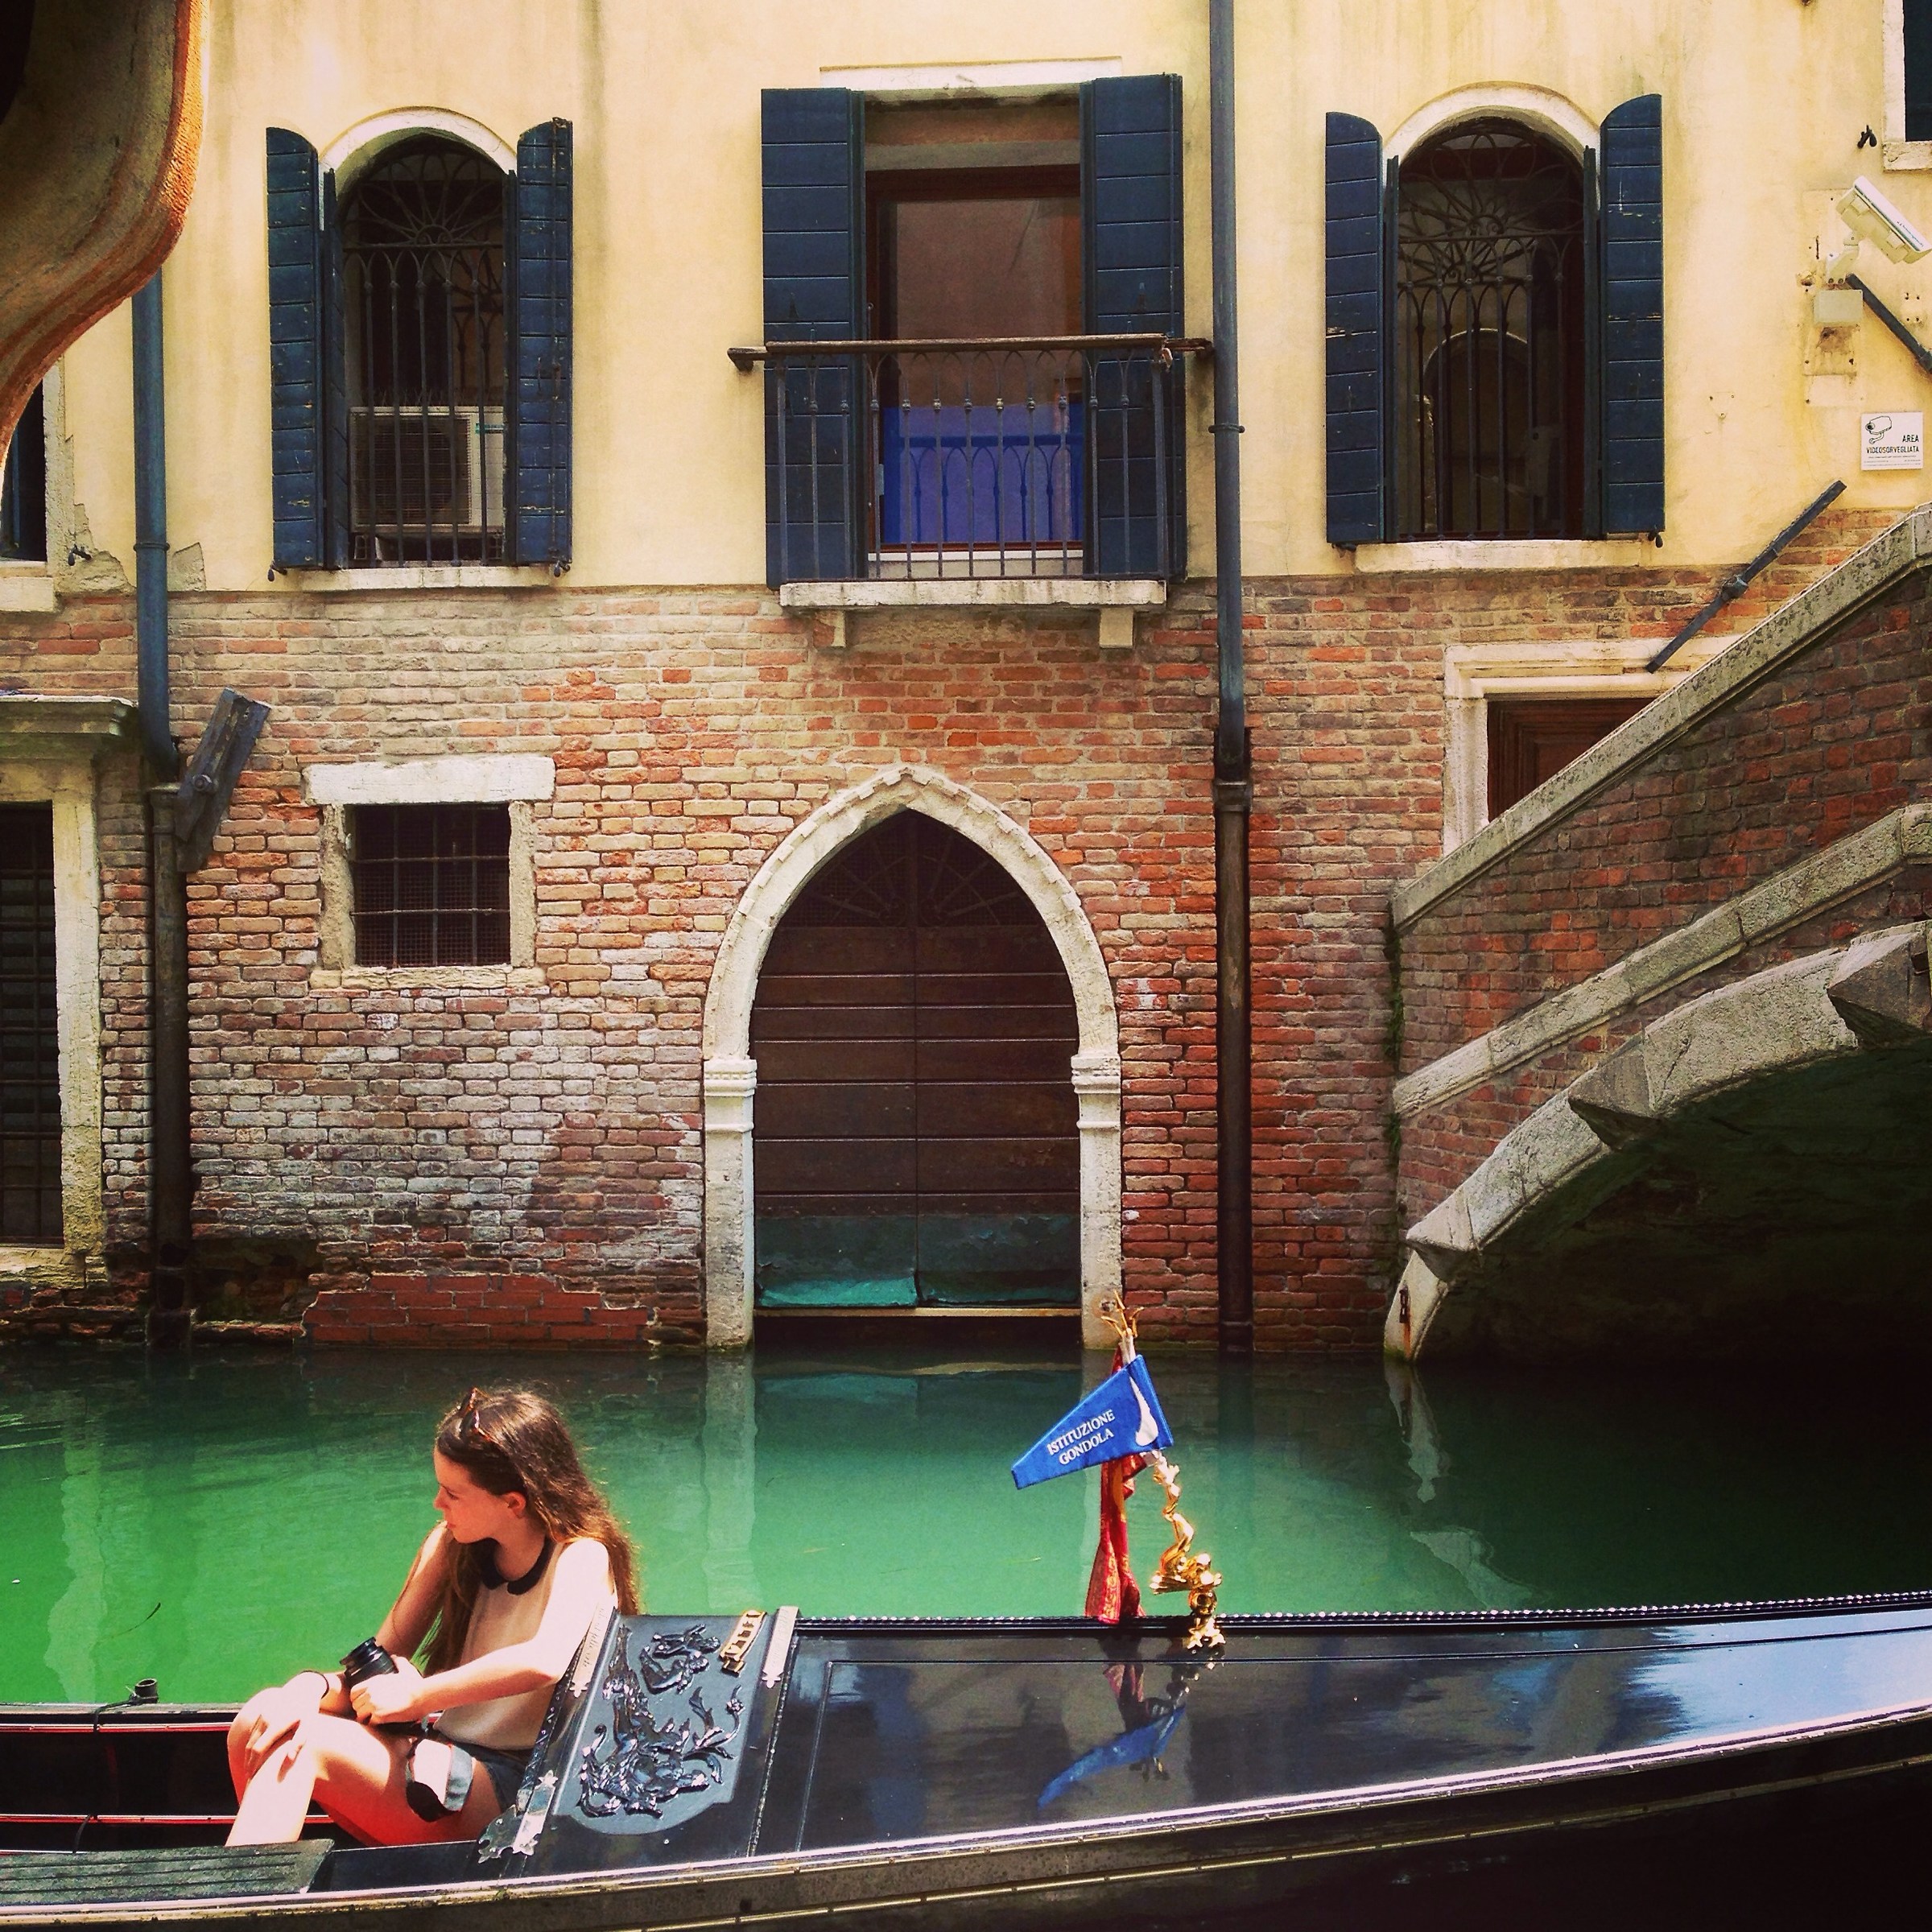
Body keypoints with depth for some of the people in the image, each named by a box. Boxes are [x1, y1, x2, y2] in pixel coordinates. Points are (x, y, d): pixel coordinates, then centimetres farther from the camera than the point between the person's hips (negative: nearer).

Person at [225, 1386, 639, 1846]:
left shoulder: (581, 1556, -11)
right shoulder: (449, 1545, 9)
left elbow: (544, 1661, -32)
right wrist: (312, 1688, -16)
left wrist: (414, 1697, -22)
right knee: (262, 1717, -15)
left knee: (304, 1747, -24)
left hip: (507, 1786, -7)